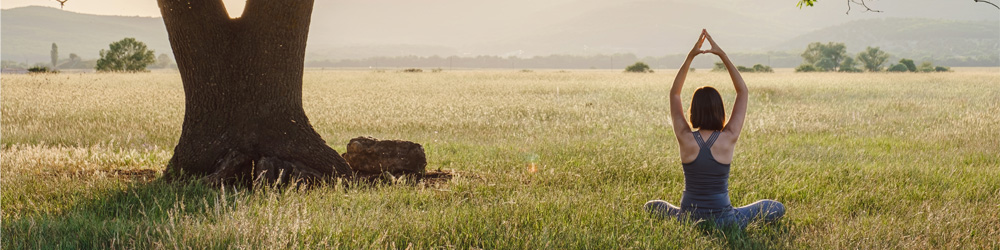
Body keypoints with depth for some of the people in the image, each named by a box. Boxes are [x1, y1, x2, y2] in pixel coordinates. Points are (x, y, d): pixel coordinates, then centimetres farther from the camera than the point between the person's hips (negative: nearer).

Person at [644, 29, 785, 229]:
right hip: (724, 223, -1)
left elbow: (674, 93, 1)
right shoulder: (729, 138, -14)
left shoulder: (685, 138, -12)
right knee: (778, 208, 16)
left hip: (688, 221, 2)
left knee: (651, 206, 30)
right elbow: (743, 92, -3)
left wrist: (690, 57, -4)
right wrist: (723, 55, -5)